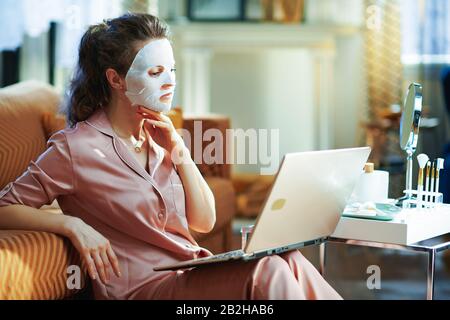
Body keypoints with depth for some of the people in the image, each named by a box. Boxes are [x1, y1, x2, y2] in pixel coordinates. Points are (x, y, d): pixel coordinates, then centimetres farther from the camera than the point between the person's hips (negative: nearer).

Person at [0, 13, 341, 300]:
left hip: (195, 272, 6)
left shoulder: (159, 136, 13)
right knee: (268, 271, -30)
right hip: (141, 285, -6)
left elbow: (204, 221, 14)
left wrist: (179, 153, 1)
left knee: (289, 261, -24)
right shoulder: (75, 148, -6)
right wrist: (73, 225, -19)